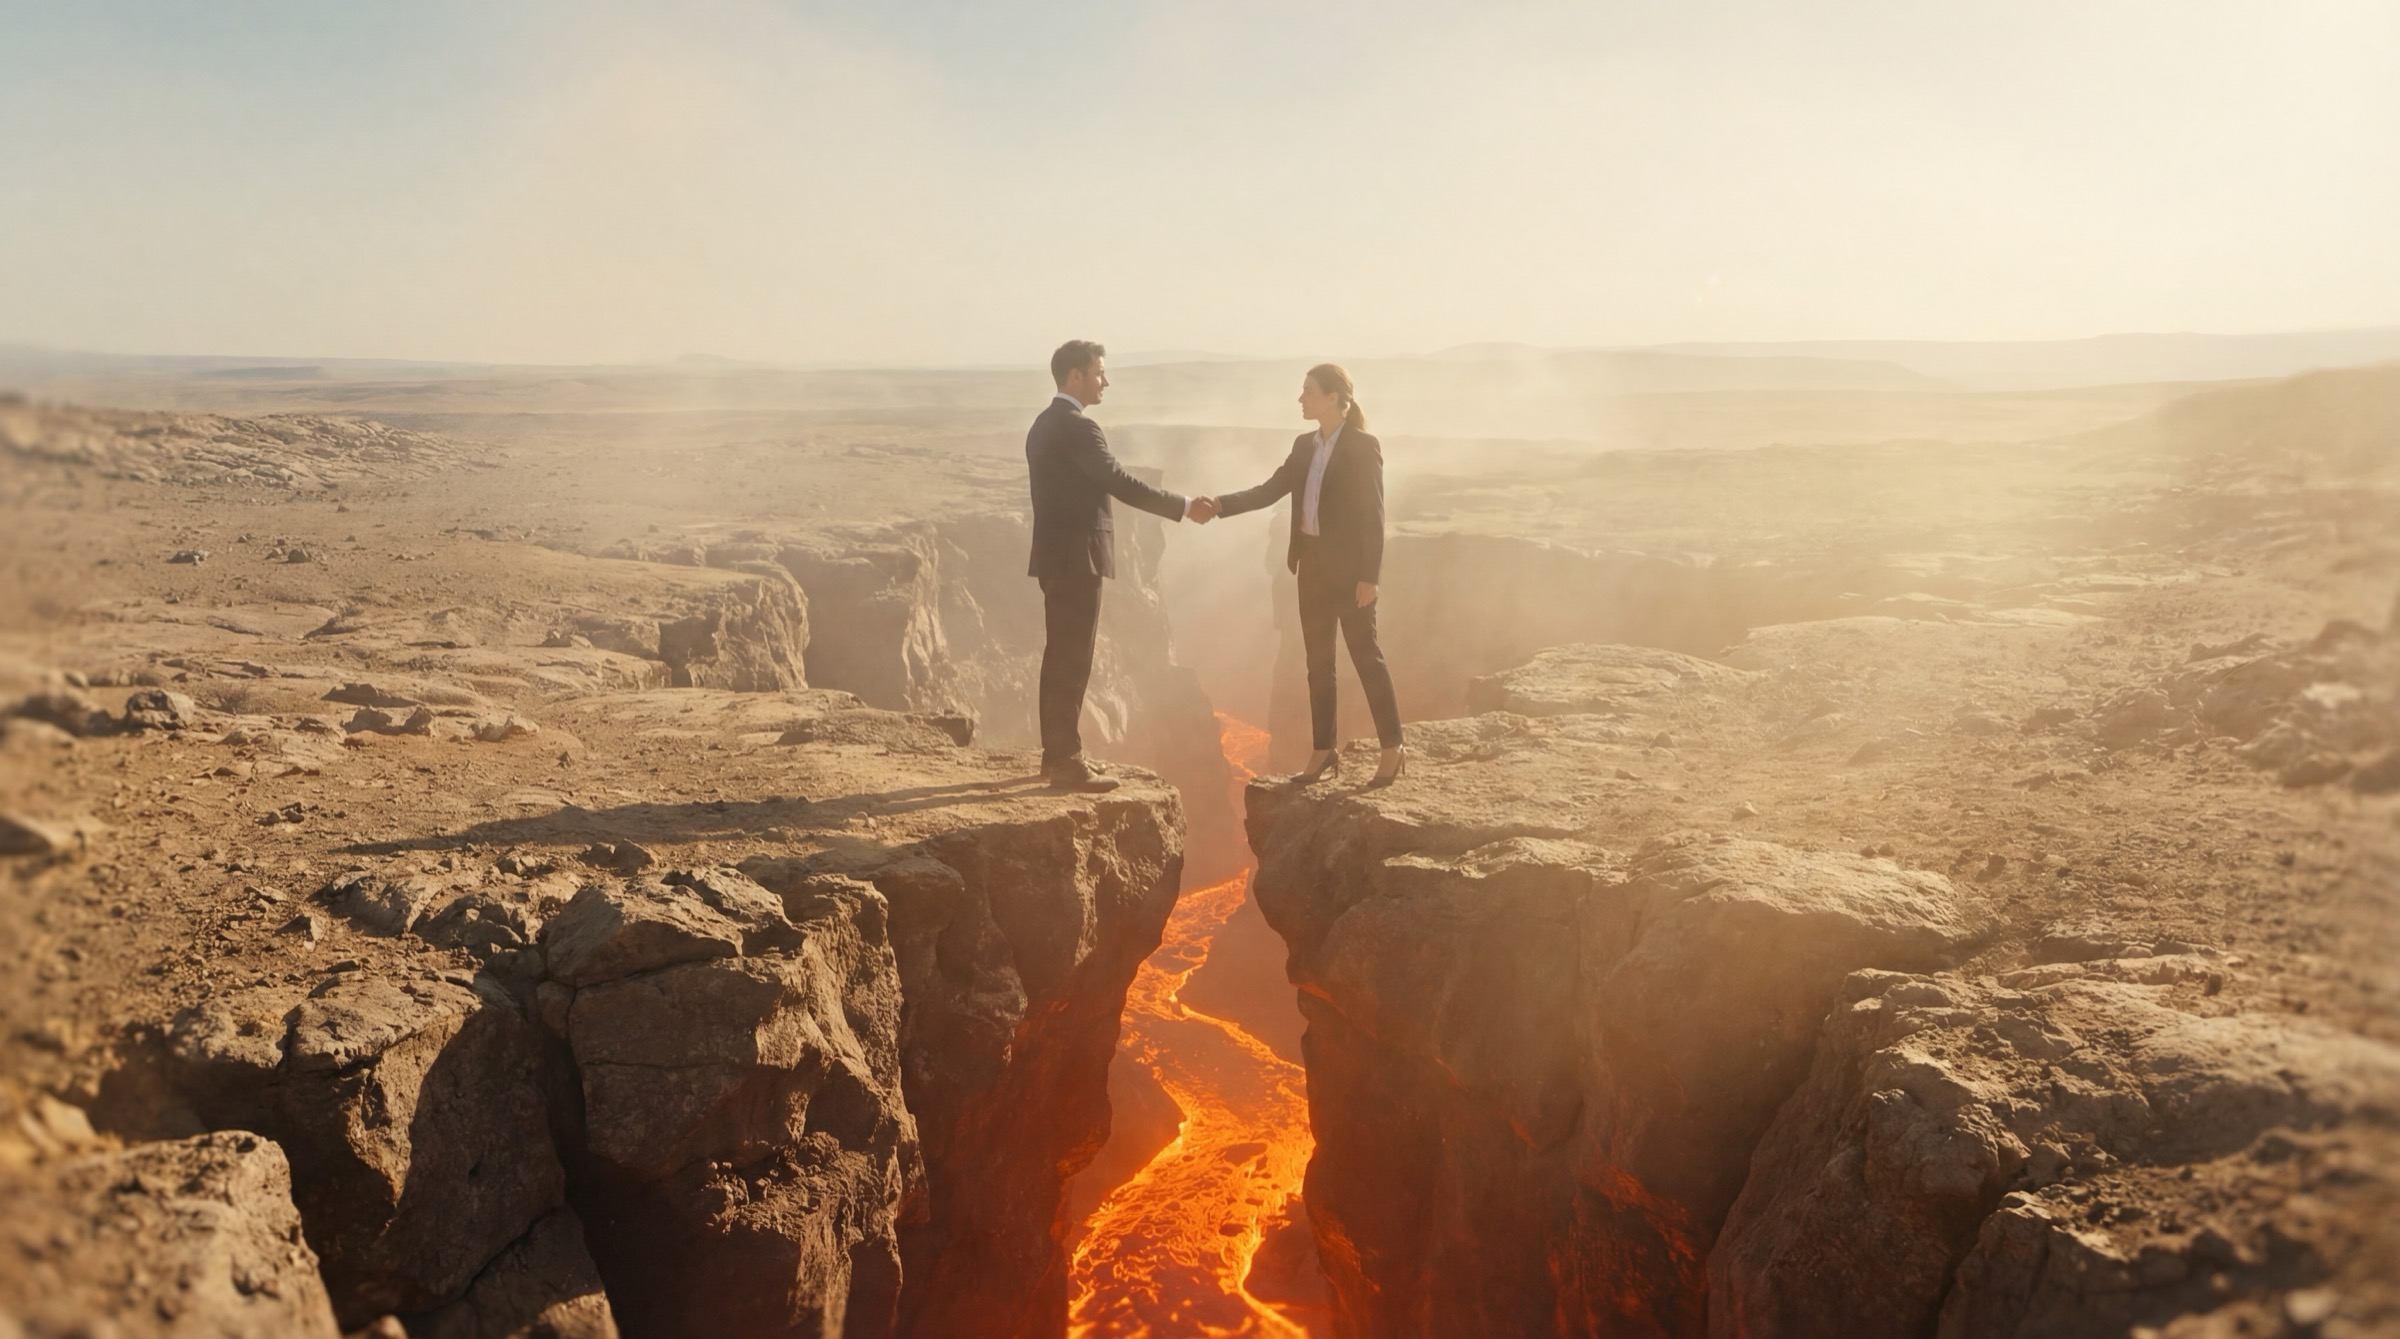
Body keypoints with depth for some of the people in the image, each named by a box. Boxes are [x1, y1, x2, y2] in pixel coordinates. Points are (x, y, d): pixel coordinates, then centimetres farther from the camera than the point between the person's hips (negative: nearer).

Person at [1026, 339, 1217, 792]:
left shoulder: (1044, 425, 15)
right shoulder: (1078, 428, -16)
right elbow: (1123, 484, -20)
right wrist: (1186, 507, -14)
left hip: (1056, 555, 10)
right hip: (1076, 558, -10)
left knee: (1060, 656, 13)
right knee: (1073, 661, -7)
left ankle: (1056, 754, 19)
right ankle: (1067, 762, -4)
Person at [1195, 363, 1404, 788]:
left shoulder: (1363, 447, -10)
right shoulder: (1304, 445, 10)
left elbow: (1373, 515, -12)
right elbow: (1269, 490, 8)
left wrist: (1369, 576, -17)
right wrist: (1221, 505, -6)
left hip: (1349, 566, -7)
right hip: (1312, 564, 7)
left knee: (1365, 653, -1)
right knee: (1318, 660, 9)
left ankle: (1392, 749, 8)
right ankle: (1324, 752, 16)